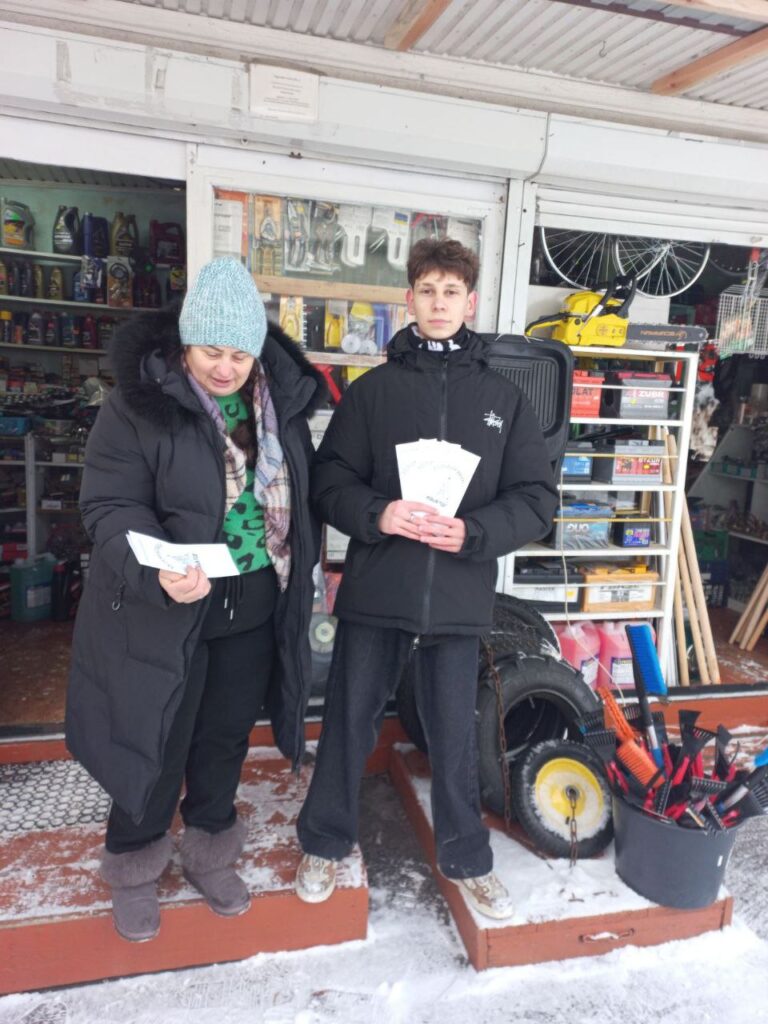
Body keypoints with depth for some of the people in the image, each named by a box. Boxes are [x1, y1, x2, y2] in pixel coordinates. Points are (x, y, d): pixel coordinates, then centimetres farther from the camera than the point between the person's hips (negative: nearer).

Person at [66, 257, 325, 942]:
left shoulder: (282, 400, 2)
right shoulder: (139, 404, -12)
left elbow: (302, 494, 11)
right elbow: (110, 506, -15)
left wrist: (301, 571, 10)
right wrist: (155, 573, -32)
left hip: (256, 608, 4)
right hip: (160, 614, -4)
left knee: (227, 737, 19)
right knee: (156, 745, 11)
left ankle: (210, 853, 43)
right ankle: (134, 870, 39)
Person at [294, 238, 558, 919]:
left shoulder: (504, 398, 5)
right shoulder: (373, 389, 4)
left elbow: (536, 500, 2)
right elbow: (330, 481, 1)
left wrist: (472, 532, -14)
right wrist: (377, 514, -18)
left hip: (459, 600, 1)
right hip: (374, 591, 0)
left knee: (454, 736, 14)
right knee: (350, 724, 14)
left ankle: (467, 858, 38)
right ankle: (326, 843, 39)